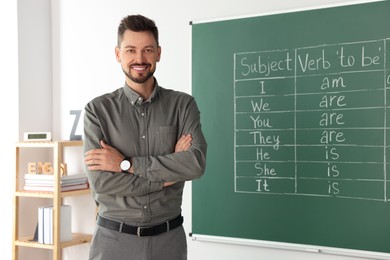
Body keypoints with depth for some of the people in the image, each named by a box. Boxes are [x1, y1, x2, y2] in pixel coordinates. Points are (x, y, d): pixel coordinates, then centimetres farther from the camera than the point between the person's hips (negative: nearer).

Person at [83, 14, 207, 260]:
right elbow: (100, 182, -13)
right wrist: (169, 173, -13)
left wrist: (126, 164, -17)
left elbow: (197, 163, -16)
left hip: (168, 237, 1)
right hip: (114, 239, -1)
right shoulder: (98, 110, -4)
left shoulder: (183, 104, -2)